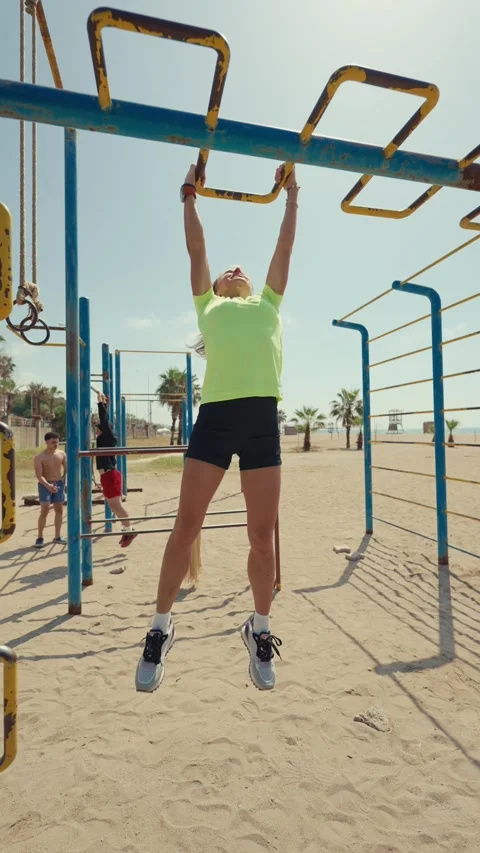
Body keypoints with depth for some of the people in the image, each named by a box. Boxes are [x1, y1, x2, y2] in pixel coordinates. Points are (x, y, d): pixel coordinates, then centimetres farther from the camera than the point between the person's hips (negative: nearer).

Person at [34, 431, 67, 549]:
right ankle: (40, 537, 5)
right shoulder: (39, 457, -12)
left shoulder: (62, 454, 0)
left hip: (59, 484, 4)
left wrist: (65, 480, -4)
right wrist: (48, 485, -34)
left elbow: (66, 469, 9)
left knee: (59, 510, 9)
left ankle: (58, 536, 21)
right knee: (44, 511, -10)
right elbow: (39, 475, -19)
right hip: (45, 485, -4)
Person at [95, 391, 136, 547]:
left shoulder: (108, 437, -8)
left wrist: (101, 402, -7)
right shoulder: (104, 438, 13)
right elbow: (104, 420, 23)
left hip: (110, 475, -9)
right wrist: (103, 403, 26)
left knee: (116, 504, -8)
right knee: (113, 505, 11)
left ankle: (129, 530, -2)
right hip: (107, 475, 9)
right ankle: (127, 529, 17)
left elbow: (104, 420, -13)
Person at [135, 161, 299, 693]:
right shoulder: (208, 305, 24)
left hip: (262, 417, 2)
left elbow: (285, 248, 34)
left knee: (262, 535, 4)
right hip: (216, 415, -1)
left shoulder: (268, 304, 27)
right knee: (186, 524, 0)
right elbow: (196, 249, 30)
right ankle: (161, 627, 20)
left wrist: (291, 198, 45)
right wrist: (190, 199, 42)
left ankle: (259, 630, 24)